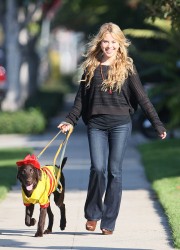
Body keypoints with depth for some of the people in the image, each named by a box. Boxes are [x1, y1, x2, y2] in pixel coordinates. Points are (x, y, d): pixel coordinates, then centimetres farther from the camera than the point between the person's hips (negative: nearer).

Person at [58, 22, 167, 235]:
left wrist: (157, 123, -1)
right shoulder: (91, 67, 9)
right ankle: (92, 214, 7)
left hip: (120, 124, -1)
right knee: (98, 168, -13)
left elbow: (141, 98, 3)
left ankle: (108, 222, 4)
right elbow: (81, 98, 13)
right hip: (96, 124, 1)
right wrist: (70, 121, 3)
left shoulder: (126, 67, 4)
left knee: (114, 171, -2)